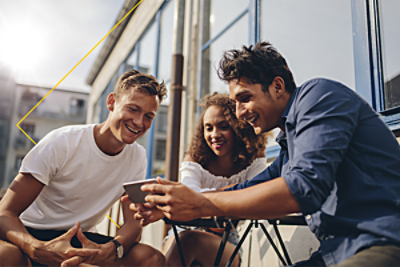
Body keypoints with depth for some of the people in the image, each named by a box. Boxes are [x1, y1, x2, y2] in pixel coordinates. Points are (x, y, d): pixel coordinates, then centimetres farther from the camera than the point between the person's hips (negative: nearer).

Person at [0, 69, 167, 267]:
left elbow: (134, 222, -8)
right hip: (32, 234, -3)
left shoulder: (138, 157, -3)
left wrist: (111, 249, -33)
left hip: (83, 241, 4)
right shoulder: (61, 143, -17)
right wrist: (38, 248, -41)